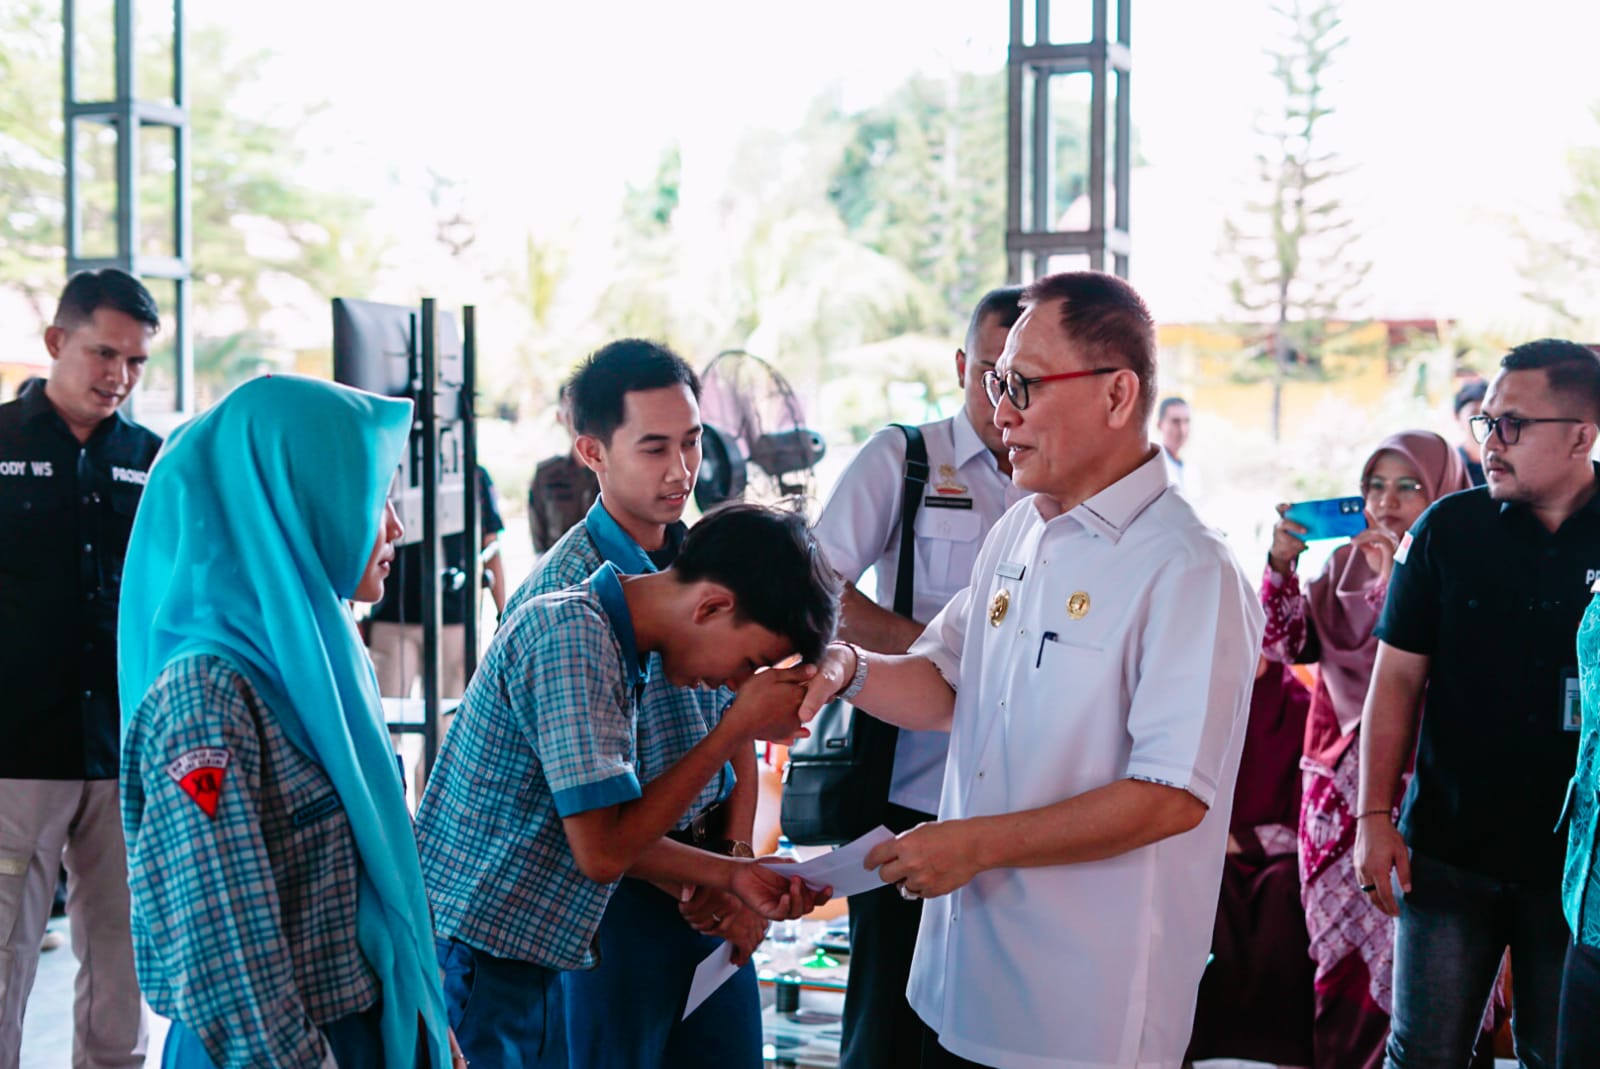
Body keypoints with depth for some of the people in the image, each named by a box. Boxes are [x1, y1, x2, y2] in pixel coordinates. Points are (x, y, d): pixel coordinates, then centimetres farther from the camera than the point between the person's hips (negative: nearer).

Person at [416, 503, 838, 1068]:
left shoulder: (607, 638, 9)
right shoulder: (572, 636, -22)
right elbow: (602, 852, -23)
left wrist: (731, 874, 6)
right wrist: (739, 727, -17)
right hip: (479, 962, -9)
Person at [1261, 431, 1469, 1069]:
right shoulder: (1344, 566, 10)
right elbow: (1284, 644, 3)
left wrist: (1397, 579, -25)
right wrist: (1281, 562, -10)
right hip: (1337, 793, 5)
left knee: (1404, 963, -3)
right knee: (1342, 959, 11)